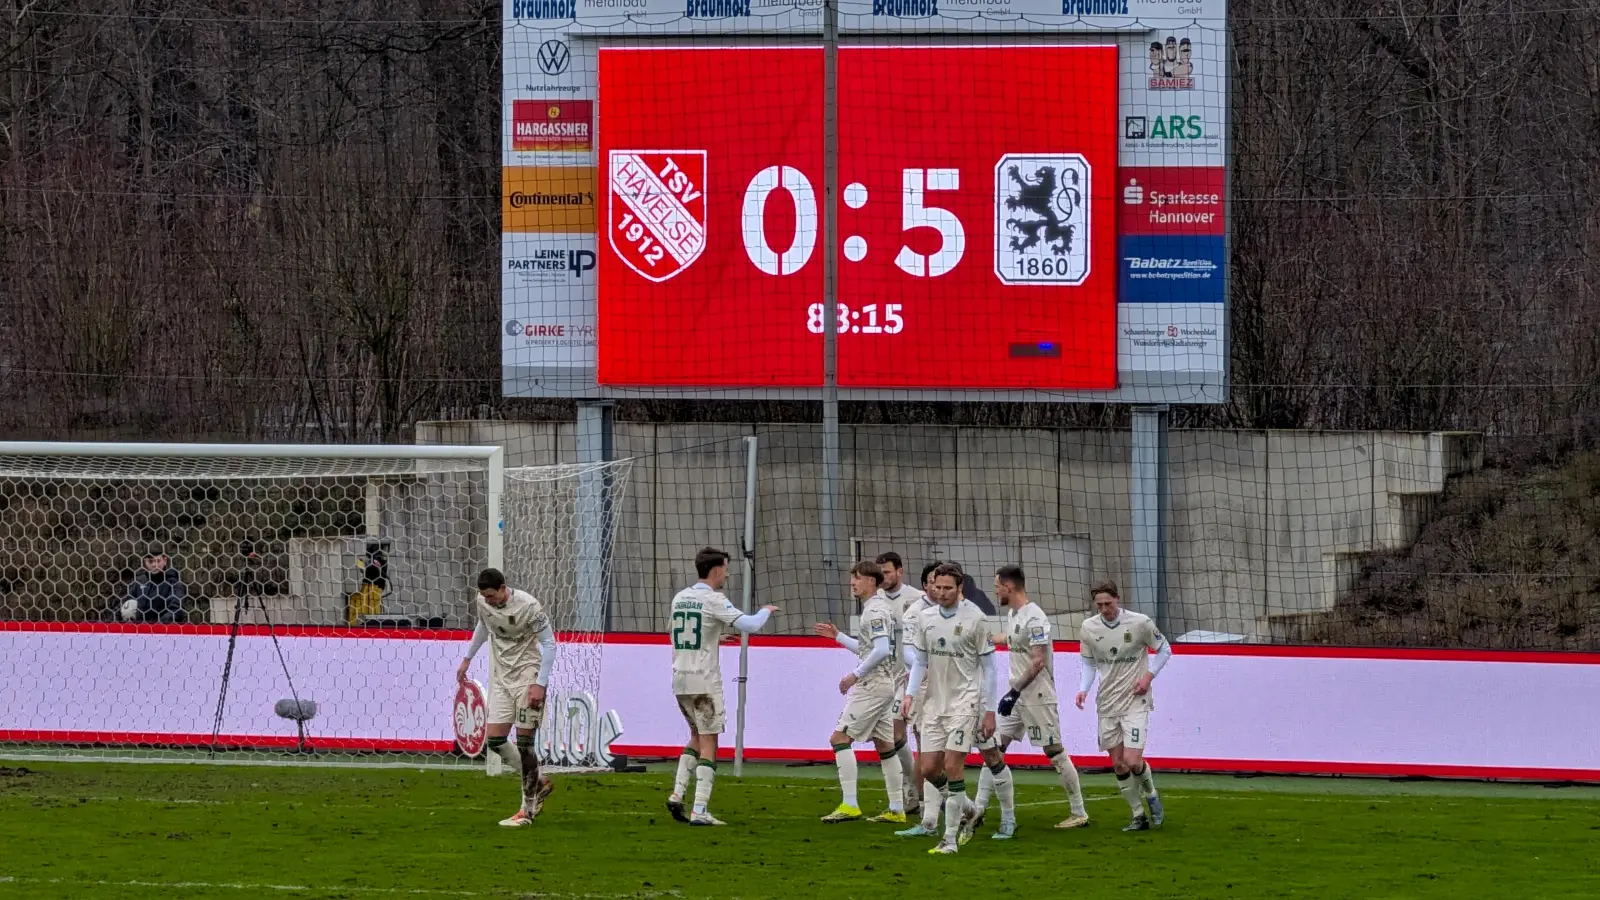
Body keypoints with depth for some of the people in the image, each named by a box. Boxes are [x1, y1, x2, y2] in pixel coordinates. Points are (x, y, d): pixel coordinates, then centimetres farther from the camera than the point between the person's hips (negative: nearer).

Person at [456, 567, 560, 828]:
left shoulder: (529, 606, -20)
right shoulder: (482, 602, -1)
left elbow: (549, 643, -14)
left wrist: (540, 684, -20)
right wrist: (467, 659, 23)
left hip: (527, 673, -6)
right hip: (500, 677, 6)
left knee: (524, 743, -8)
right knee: (495, 741, -3)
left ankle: (528, 810, -1)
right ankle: (539, 783, 17)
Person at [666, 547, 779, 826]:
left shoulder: (679, 598, 9)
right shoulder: (713, 600, -12)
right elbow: (750, 625, -19)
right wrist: (766, 611, 3)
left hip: (680, 679, 7)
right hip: (705, 682, -7)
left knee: (697, 737, 23)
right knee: (708, 744, -2)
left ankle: (677, 794, 10)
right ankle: (699, 811, -7)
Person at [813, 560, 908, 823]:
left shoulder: (875, 611, -14)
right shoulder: (881, 608, 17)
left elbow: (881, 650, -24)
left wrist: (855, 675, -19)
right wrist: (837, 636, 23)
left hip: (873, 684, -11)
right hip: (886, 685, 11)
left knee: (840, 737, -10)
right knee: (884, 744, 13)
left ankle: (850, 805, -15)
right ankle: (896, 809, 14)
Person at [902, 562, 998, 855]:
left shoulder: (975, 619, -6)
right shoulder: (924, 619, 6)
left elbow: (988, 667, -2)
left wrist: (989, 711, -5)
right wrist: (910, 694, 0)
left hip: (964, 702, -5)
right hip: (934, 702, 5)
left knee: (952, 765, -13)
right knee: (929, 768, 1)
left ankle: (950, 839, -9)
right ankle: (967, 808, 28)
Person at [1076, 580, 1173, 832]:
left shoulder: (1140, 623, -9)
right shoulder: (1088, 628, 0)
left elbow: (1164, 649, 5)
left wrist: (1148, 676, -7)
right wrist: (1083, 689, -5)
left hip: (1135, 701, -4)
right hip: (1107, 704, 4)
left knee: (1132, 761, -14)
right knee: (1118, 764, 3)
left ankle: (1151, 795, 16)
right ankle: (1139, 816, 15)